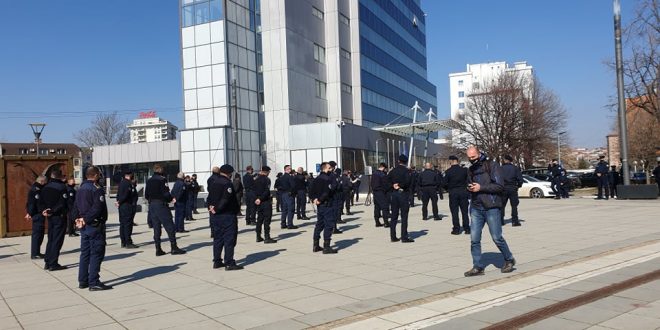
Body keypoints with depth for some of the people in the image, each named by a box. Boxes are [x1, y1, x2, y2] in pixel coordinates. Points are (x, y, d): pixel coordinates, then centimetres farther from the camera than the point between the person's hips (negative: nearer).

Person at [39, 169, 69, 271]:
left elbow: (40, 201, 10)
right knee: (57, 241, -2)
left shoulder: (46, 187, 11)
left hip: (50, 217, 7)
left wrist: (43, 210, 1)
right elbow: (62, 204, -21)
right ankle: (53, 264, -1)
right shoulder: (62, 187, -13)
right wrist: (52, 211, -14)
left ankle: (47, 262, 18)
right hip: (59, 217, -7)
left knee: (50, 240, 16)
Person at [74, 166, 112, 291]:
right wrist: (86, 220, -15)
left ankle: (82, 281, 19)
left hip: (84, 226, 9)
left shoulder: (81, 188, 13)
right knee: (96, 254, -4)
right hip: (95, 225, -9)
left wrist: (79, 219, 5)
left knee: (85, 253, 14)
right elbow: (97, 208, -22)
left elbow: (77, 206, 14)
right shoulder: (97, 189, -13)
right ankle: (94, 283, -4)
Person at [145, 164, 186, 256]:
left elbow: (146, 195, 11)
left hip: (151, 205, 7)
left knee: (156, 228, 9)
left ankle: (158, 249, 10)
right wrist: (171, 199, 1)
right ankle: (174, 247, -3)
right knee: (169, 226, -2)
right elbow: (166, 193, -16)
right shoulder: (162, 179, -10)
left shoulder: (149, 181, 10)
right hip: (161, 204, -7)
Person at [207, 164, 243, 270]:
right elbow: (225, 200, -23)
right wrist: (217, 209, -15)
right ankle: (229, 263, -2)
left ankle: (217, 261, 20)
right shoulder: (227, 183, -15)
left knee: (218, 238, 15)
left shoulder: (213, 183, 13)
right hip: (227, 215, -9)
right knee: (229, 239, -3)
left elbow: (209, 198, 13)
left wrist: (211, 207, 0)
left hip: (215, 216, 9)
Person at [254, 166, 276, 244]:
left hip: (258, 202, 7)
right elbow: (266, 191, -20)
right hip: (266, 202, -7)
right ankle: (267, 238, -7)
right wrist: (260, 199, -15)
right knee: (267, 219, -5)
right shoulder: (267, 179, -12)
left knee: (259, 219, 14)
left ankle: (258, 237, 17)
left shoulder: (256, 180, 10)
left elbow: (254, 191, 10)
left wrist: (256, 199, 7)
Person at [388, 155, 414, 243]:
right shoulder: (406, 171, -8)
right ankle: (404, 237, -2)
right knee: (404, 216, -1)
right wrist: (400, 186, -7)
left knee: (394, 216, 10)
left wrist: (393, 185, 4)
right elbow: (408, 182, -20)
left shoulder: (393, 170, 7)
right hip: (403, 193, -5)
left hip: (394, 193, 5)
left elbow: (387, 179, 6)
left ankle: (393, 236, 12)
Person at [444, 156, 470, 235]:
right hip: (463, 192, 2)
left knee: (454, 212, 4)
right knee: (464, 211, 9)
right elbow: (468, 180, 3)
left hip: (453, 193, -2)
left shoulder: (448, 171, -9)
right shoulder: (464, 170, -3)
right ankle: (467, 229, 12)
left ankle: (456, 229, 4)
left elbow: (445, 183, -5)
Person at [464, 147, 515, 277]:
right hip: (476, 208, 5)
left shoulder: (492, 165, -4)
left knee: (497, 237, 0)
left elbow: (500, 186, -10)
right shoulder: (471, 170, 14)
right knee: (474, 239, 0)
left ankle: (509, 260, 22)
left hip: (491, 207, -5)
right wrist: (470, 188, 0)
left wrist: (480, 187, -14)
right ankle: (478, 267, 8)